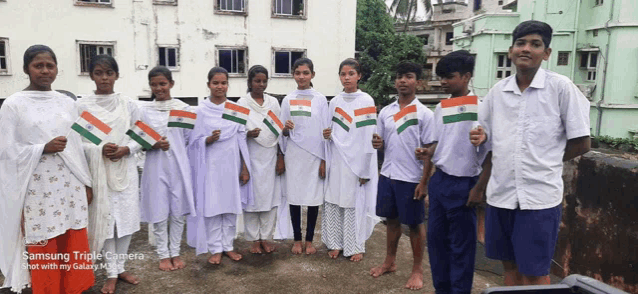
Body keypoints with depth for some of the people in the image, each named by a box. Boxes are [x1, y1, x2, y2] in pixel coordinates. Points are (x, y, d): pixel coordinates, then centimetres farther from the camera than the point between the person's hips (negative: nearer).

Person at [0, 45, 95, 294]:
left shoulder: (67, 103, 9)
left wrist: (86, 183, 12)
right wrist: (44, 148, -20)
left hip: (71, 186, 4)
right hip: (38, 189, -3)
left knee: (75, 245, 9)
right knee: (44, 251, 4)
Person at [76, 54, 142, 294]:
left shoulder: (128, 104, 4)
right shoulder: (82, 105, -1)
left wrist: (127, 149, -13)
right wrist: (99, 150, -19)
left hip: (126, 169, 2)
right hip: (99, 170, -2)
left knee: (127, 217, 6)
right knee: (105, 218, 3)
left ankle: (121, 267, 24)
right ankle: (111, 272, 16)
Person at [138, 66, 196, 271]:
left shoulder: (183, 108, 1)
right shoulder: (143, 109, 1)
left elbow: (189, 138, 5)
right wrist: (154, 145, -16)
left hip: (179, 165, 1)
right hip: (156, 167, 0)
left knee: (178, 211, 7)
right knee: (159, 212, 6)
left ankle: (175, 252, 22)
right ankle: (163, 255, 21)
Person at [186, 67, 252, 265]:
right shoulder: (201, 110, -1)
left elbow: (242, 139, 6)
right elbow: (195, 141, 0)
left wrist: (245, 168, 3)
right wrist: (209, 139, -21)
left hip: (232, 164, 2)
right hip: (211, 166, -2)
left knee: (231, 205, 7)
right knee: (212, 206, 1)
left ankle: (228, 246, 21)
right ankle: (215, 249, 15)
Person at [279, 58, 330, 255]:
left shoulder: (320, 100, 1)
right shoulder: (287, 100, 6)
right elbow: (284, 133, 9)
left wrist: (324, 160, -4)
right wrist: (286, 129, -15)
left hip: (315, 156, -1)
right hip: (294, 156, 1)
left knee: (314, 198, 4)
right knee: (294, 197, 5)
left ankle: (309, 240, 18)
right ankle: (297, 240, 19)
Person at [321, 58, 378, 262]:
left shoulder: (366, 102, -6)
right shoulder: (334, 102, 8)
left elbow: (369, 137, -9)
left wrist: (365, 170, -11)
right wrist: (327, 136, -7)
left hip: (357, 161, -4)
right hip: (337, 160, 4)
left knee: (355, 203, 3)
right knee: (333, 201, 7)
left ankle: (356, 246, 18)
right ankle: (335, 243, 21)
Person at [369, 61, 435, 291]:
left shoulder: (425, 114, -8)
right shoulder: (385, 112, 6)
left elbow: (429, 150, -8)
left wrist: (424, 181, -12)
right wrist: (377, 144, -10)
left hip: (411, 178, -5)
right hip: (387, 175, 5)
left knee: (415, 224, 7)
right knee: (392, 220, 17)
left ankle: (417, 270, 22)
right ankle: (390, 262, 33)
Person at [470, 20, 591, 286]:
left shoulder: (561, 87, -7)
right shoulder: (497, 90, 5)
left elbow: (581, 143, -4)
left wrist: (543, 162, 0)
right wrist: (481, 184, 5)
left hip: (539, 196, -4)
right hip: (499, 194, 4)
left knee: (534, 273, 5)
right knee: (510, 266, 17)